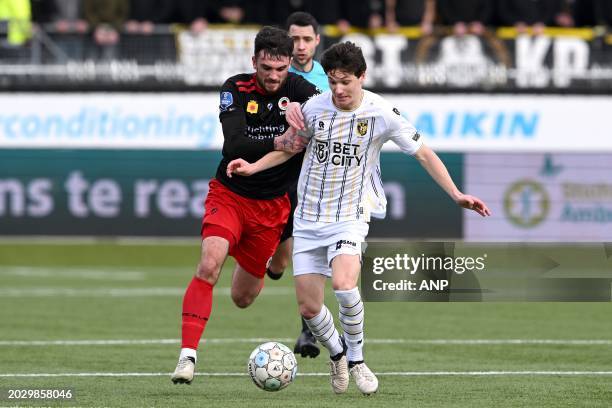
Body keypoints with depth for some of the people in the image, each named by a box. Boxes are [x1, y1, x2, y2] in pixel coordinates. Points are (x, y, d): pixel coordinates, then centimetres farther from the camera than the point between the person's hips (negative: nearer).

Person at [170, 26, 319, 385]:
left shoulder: (299, 89, -9)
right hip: (230, 195, -2)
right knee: (209, 264, -28)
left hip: (273, 206, 2)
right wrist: (276, 143, -39)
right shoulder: (236, 89, -12)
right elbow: (234, 146, -23)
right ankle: (188, 355, -27)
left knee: (242, 298, 11)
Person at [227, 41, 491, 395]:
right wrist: (253, 167, 3)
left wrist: (457, 195, -9)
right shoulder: (314, 108, -2)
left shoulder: (382, 114, -9)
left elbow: (423, 154, -1)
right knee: (308, 307, -2)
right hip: (308, 218, 3)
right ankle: (337, 353, 30)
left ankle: (356, 358, -6)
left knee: (344, 284, -30)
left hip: (349, 216, -3)